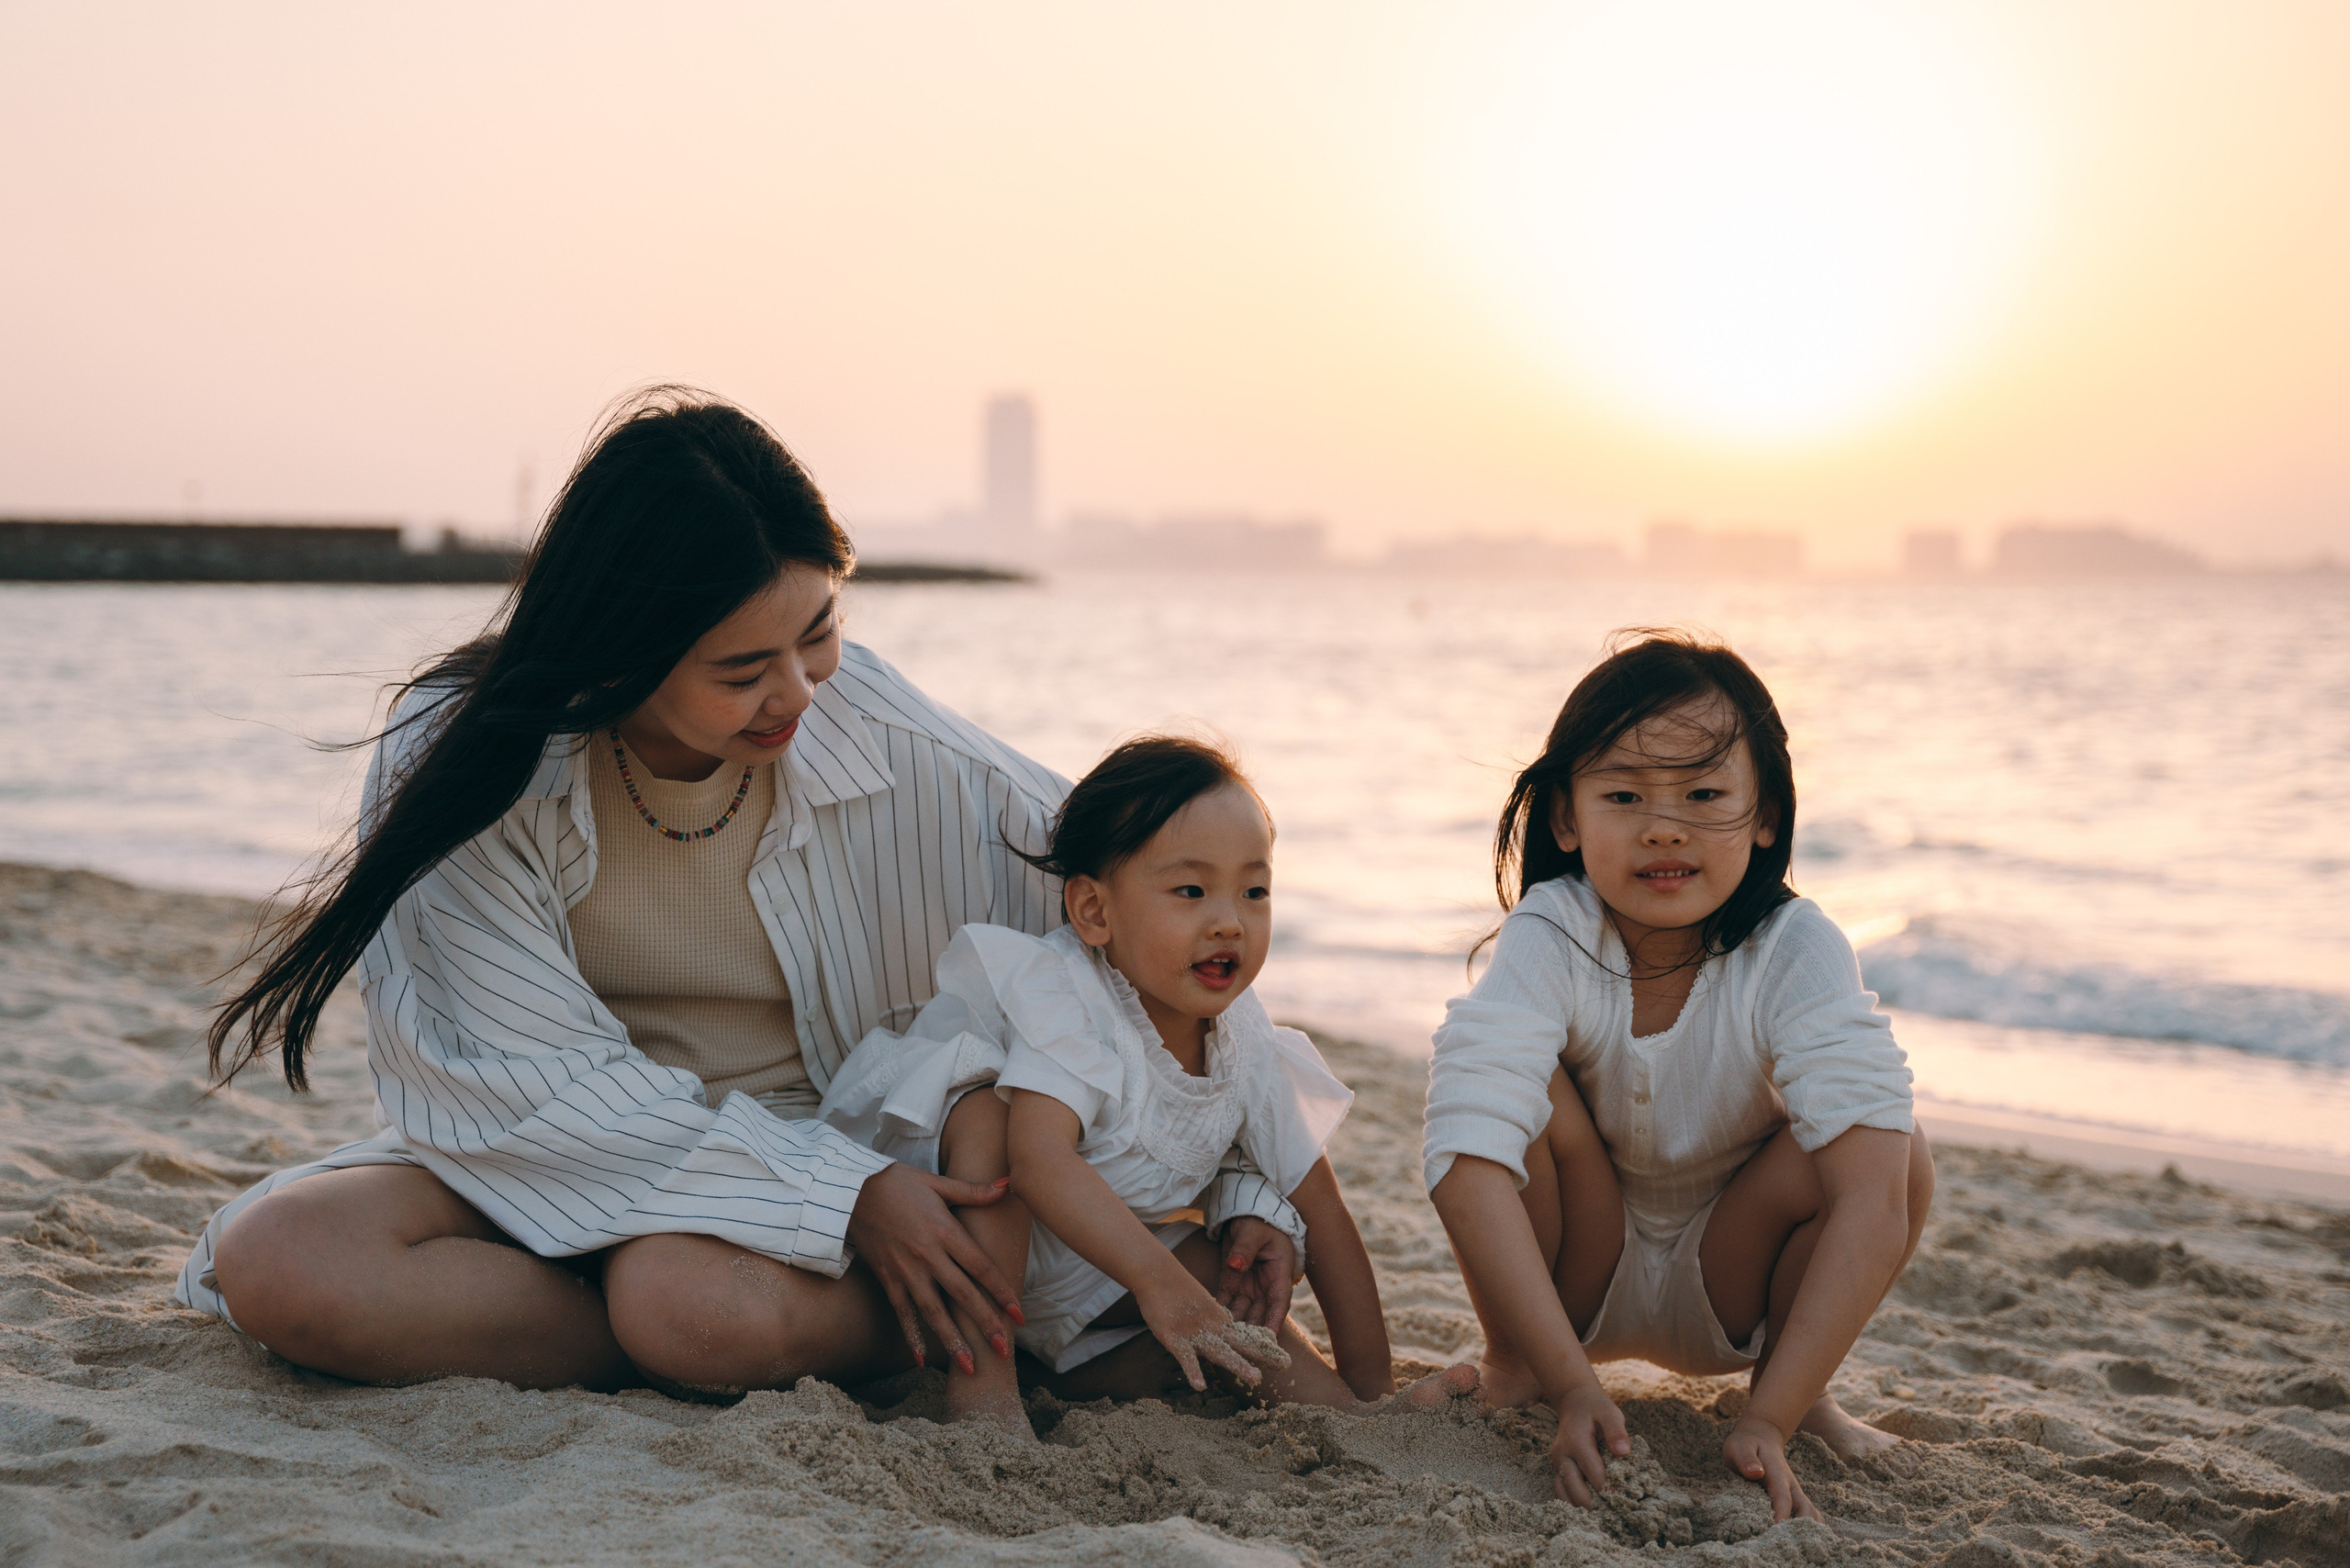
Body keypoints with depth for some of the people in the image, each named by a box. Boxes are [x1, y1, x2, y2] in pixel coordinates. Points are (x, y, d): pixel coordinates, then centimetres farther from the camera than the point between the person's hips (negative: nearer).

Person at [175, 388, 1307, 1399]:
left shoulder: (887, 750, -13)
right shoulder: (466, 761, -16)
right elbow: (543, 1077, -18)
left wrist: (1244, 1182, -8)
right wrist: (847, 1196, -26)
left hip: (822, 1146, -2)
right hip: (562, 1154, 3)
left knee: (693, 1296, -38)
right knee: (277, 1261, -28)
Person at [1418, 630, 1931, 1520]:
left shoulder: (1797, 953, -26)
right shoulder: (1548, 938, -27)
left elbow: (1873, 1196, -37)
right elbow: (1468, 1161, -39)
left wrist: (1771, 1422, -44)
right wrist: (1572, 1386, -46)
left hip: (1730, 1280, 0)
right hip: (1571, 1268, 0)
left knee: (1900, 1153, -27)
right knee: (1532, 1097, -30)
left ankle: (1795, 1389, -1)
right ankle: (1510, 1368, -7)